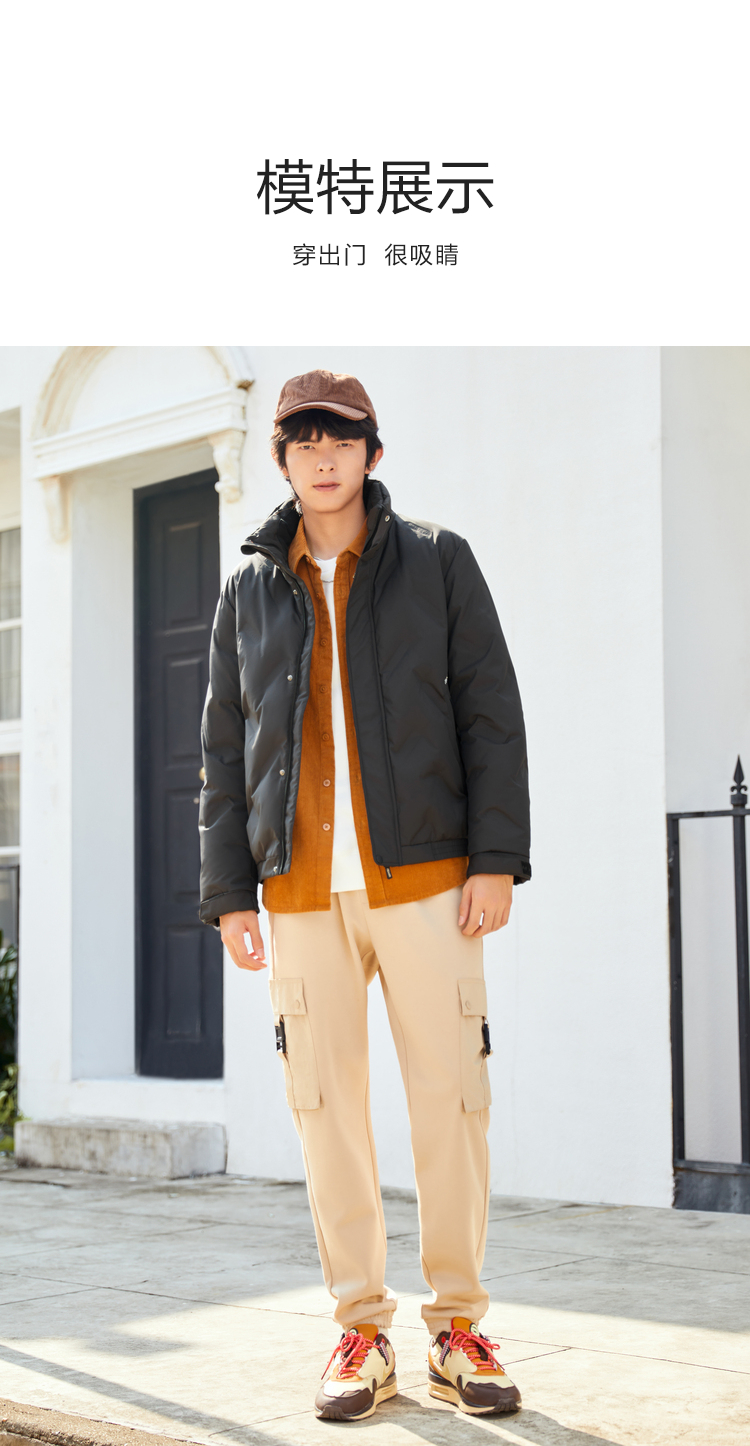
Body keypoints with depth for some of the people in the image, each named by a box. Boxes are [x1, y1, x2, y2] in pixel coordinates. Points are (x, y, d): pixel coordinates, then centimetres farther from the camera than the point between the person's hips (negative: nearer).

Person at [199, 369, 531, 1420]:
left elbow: (492, 713, 4)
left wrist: (497, 857, -5)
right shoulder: (251, 591, 15)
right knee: (328, 1106, 1)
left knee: (451, 1098, -3)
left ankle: (458, 1325, 8)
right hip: (301, 889, 2)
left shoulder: (437, 562, 9)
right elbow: (225, 748, 15)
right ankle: (361, 1332, 9)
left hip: (425, 875, -2)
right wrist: (228, 890, 8)